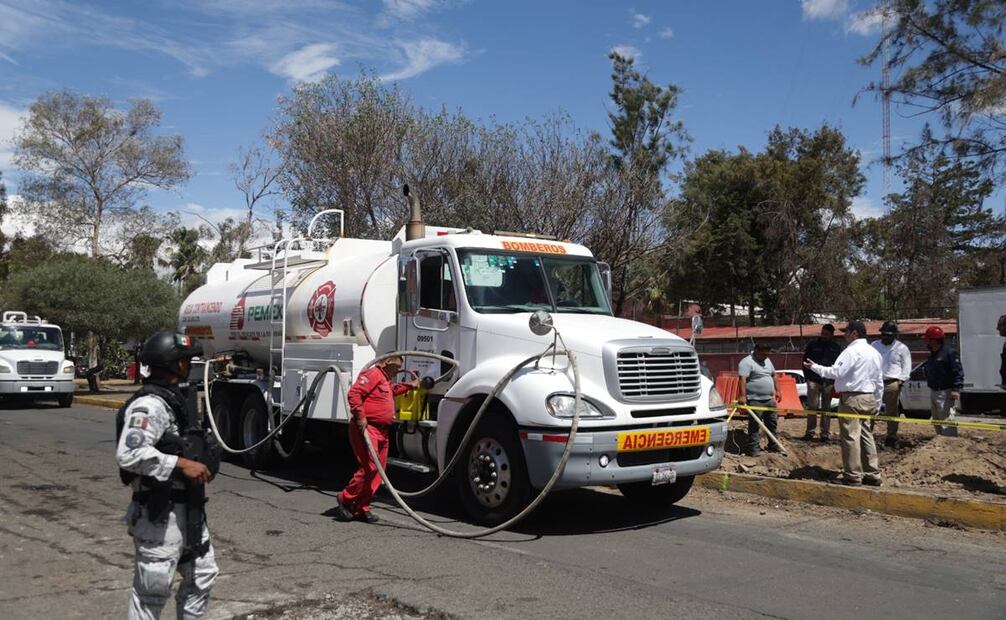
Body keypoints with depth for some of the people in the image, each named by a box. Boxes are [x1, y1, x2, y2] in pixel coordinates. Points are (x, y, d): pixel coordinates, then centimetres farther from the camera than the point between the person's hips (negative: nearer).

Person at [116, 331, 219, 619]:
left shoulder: (174, 399, 13)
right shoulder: (149, 405, -20)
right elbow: (128, 454, -32)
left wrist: (201, 462, 14)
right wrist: (181, 464, -28)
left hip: (187, 509, 10)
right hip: (159, 513, -10)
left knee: (202, 575, 19)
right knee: (152, 590, 1)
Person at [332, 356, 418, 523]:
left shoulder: (386, 380, 26)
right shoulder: (373, 374, -8)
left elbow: (393, 390, 51)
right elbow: (354, 393, -20)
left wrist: (410, 385, 46)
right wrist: (360, 417, -22)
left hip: (382, 432, 10)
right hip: (367, 428, -10)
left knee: (378, 470, 6)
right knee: (369, 467, -16)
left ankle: (361, 508, 10)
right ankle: (345, 499, -3)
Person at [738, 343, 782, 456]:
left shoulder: (767, 361, 15)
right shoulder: (746, 362, -12)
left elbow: (774, 375, 24)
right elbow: (742, 379, -22)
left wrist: (777, 390, 15)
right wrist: (743, 396, -30)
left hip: (769, 399, 8)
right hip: (755, 400, -8)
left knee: (772, 422, 14)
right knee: (754, 425, -5)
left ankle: (773, 445, 26)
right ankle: (753, 448, -1)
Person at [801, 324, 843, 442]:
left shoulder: (837, 348, 8)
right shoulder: (812, 345, 5)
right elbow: (805, 361, 8)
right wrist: (807, 376, 0)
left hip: (829, 382, 1)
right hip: (814, 380, -1)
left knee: (826, 408, 6)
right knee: (812, 407, -2)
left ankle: (825, 433, 10)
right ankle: (810, 431, 3)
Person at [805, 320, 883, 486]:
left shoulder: (851, 351, -12)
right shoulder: (874, 353, 15)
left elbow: (835, 372, -21)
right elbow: (879, 382, 18)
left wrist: (814, 367, -11)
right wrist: (876, 404, 22)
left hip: (851, 398, -8)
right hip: (869, 399, 9)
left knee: (851, 437, -4)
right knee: (867, 436, 13)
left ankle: (852, 476, -2)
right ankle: (872, 474, 16)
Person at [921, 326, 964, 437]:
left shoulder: (949, 352, -13)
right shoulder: (933, 354, 15)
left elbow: (958, 372, -19)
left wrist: (956, 389, -24)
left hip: (945, 393, -10)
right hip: (933, 391, 10)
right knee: (937, 421, 16)